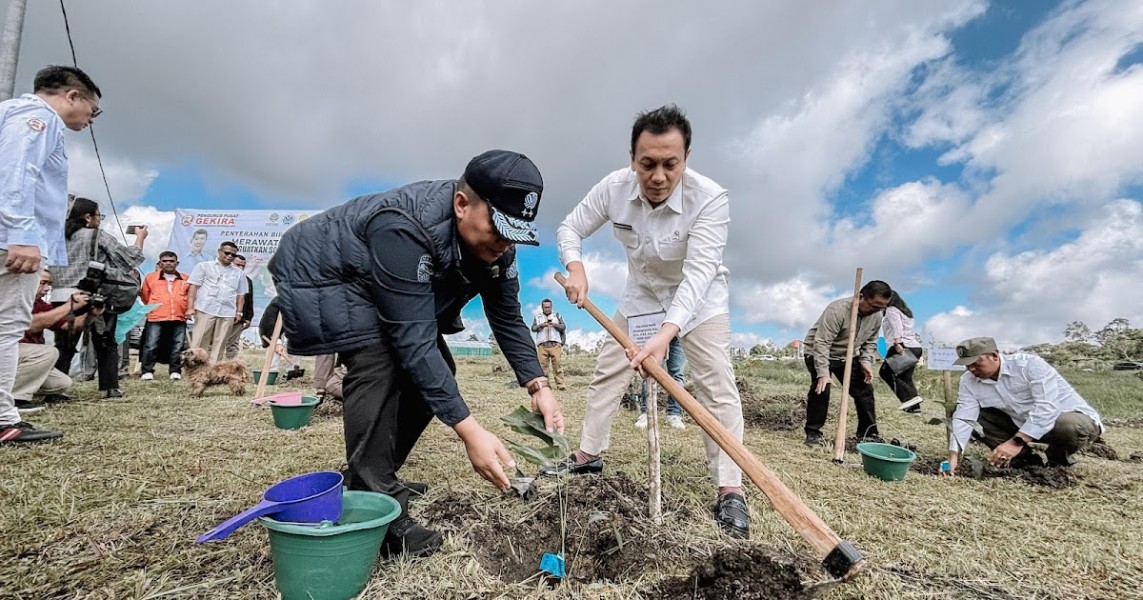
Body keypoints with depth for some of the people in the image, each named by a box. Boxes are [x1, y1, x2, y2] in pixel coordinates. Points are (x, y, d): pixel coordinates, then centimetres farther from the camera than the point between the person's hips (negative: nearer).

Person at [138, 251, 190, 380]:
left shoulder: (185, 279, 11)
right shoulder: (150, 277, 7)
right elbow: (145, 296, 15)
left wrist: (188, 310, 13)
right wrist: (154, 308, 18)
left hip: (179, 319, 1)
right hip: (155, 318, -1)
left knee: (177, 347, 3)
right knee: (151, 346, -3)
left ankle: (175, 371, 11)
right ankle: (147, 372, 6)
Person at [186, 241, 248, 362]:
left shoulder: (239, 273, 16)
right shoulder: (204, 266, 10)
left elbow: (240, 295, 17)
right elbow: (193, 287, 4)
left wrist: (239, 312, 8)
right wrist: (190, 307, -5)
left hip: (227, 313, 2)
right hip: (205, 310, -2)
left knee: (219, 345, 1)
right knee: (199, 342, -2)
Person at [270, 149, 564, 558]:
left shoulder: (495, 244, -16)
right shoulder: (404, 231, -39)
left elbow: (507, 318, -10)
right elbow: (414, 341, -41)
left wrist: (538, 386, -24)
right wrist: (469, 431, -43)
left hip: (376, 286, 8)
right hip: (318, 277, -7)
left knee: (434, 372, -2)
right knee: (380, 362, -29)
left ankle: (369, 478, 14)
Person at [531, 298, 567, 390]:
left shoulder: (557, 315, 20)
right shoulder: (537, 317, 20)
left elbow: (564, 327, 11)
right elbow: (533, 328, 9)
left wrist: (555, 325, -8)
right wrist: (540, 325, -11)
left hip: (555, 344, -1)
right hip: (542, 344, 1)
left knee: (557, 364, -9)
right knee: (543, 365, -6)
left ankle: (560, 385, -12)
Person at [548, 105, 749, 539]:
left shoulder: (710, 199, -34)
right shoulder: (614, 187, -22)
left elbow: (698, 272, -41)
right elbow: (570, 228, -10)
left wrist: (666, 332, -55)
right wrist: (575, 268, -30)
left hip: (700, 298, -4)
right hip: (642, 293, 4)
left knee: (716, 383, -14)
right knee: (607, 371, 7)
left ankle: (730, 490, -6)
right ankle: (588, 455, 23)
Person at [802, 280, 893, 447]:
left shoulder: (876, 316, -9)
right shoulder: (837, 310, -32)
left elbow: (870, 342, 7)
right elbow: (822, 343, -34)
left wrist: (866, 361, -11)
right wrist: (823, 373, -39)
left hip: (848, 356, 7)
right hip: (818, 353, -7)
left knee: (864, 390, 2)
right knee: (821, 390, -20)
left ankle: (869, 433, 17)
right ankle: (813, 433, -6)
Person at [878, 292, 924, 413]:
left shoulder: (891, 310, 3)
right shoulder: (906, 311, 30)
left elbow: (896, 327, -15)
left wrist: (897, 343, -26)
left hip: (903, 346, -9)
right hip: (916, 347, 9)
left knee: (885, 372, -4)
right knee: (906, 377, 12)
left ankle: (910, 397, -15)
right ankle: (914, 406, 5)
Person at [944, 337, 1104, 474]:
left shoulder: (1030, 364, -23)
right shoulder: (968, 381, -9)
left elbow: (1048, 408, -33)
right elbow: (963, 418, -16)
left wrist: (1016, 442, -41)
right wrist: (953, 456, -30)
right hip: (1022, 425, 5)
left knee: (1070, 425, -38)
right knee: (974, 417, -11)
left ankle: (1060, 460, -4)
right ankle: (1024, 457, 3)